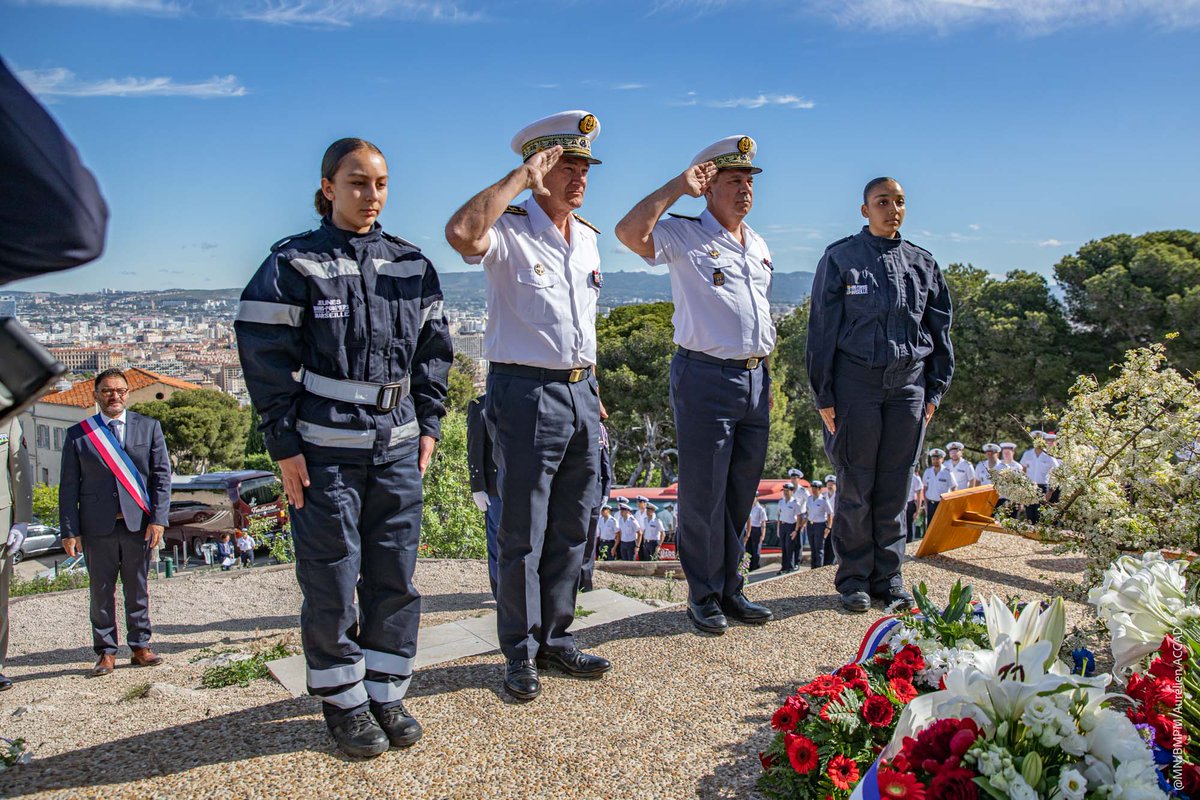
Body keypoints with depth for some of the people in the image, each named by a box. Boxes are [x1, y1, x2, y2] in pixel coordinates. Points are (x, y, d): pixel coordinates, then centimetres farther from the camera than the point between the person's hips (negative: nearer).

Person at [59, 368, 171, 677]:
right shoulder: (78, 434, 6)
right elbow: (68, 486, 5)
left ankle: (140, 647, 17)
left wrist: (158, 518, -4)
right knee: (101, 590, 5)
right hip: (97, 525, 0)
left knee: (138, 588, 7)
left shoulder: (149, 427, 7)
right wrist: (70, 530, -2)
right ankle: (106, 652, 15)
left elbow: (162, 475, 5)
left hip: (138, 523, 0)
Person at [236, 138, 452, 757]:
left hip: (397, 448, 4)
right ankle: (344, 703, 20)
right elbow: (265, 357, -5)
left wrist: (429, 424, 8)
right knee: (331, 583, 3)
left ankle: (386, 694, 24)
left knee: (396, 576, 8)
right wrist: (285, 445, -8)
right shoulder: (295, 264, -2)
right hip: (325, 451, -4)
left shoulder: (411, 266, 10)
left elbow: (433, 351, 15)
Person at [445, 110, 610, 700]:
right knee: (523, 536, 3)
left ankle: (555, 639, 28)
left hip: (579, 393, 7)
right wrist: (521, 178, -22)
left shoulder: (587, 237, 14)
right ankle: (521, 654, 17)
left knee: (572, 530, 14)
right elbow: (460, 234, -33)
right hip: (526, 394, -7)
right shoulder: (509, 231, -9)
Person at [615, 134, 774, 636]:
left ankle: (730, 590, 24)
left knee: (741, 495, 12)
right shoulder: (684, 235, -3)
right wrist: (678, 186, -14)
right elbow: (629, 232, -22)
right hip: (705, 378, -7)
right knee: (703, 495, -1)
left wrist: (765, 378, 19)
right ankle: (704, 597, 13)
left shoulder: (758, 246, 19)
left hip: (754, 380, 7)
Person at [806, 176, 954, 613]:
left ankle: (888, 575, 19)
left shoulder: (922, 263, 11)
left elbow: (939, 329, 15)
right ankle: (854, 577, 12)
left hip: (908, 382, 4)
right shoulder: (841, 258, 0)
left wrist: (934, 389, 10)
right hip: (857, 381, -3)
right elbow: (823, 329, -1)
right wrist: (823, 394, -5)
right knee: (856, 484, 0)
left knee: (896, 485, 7)